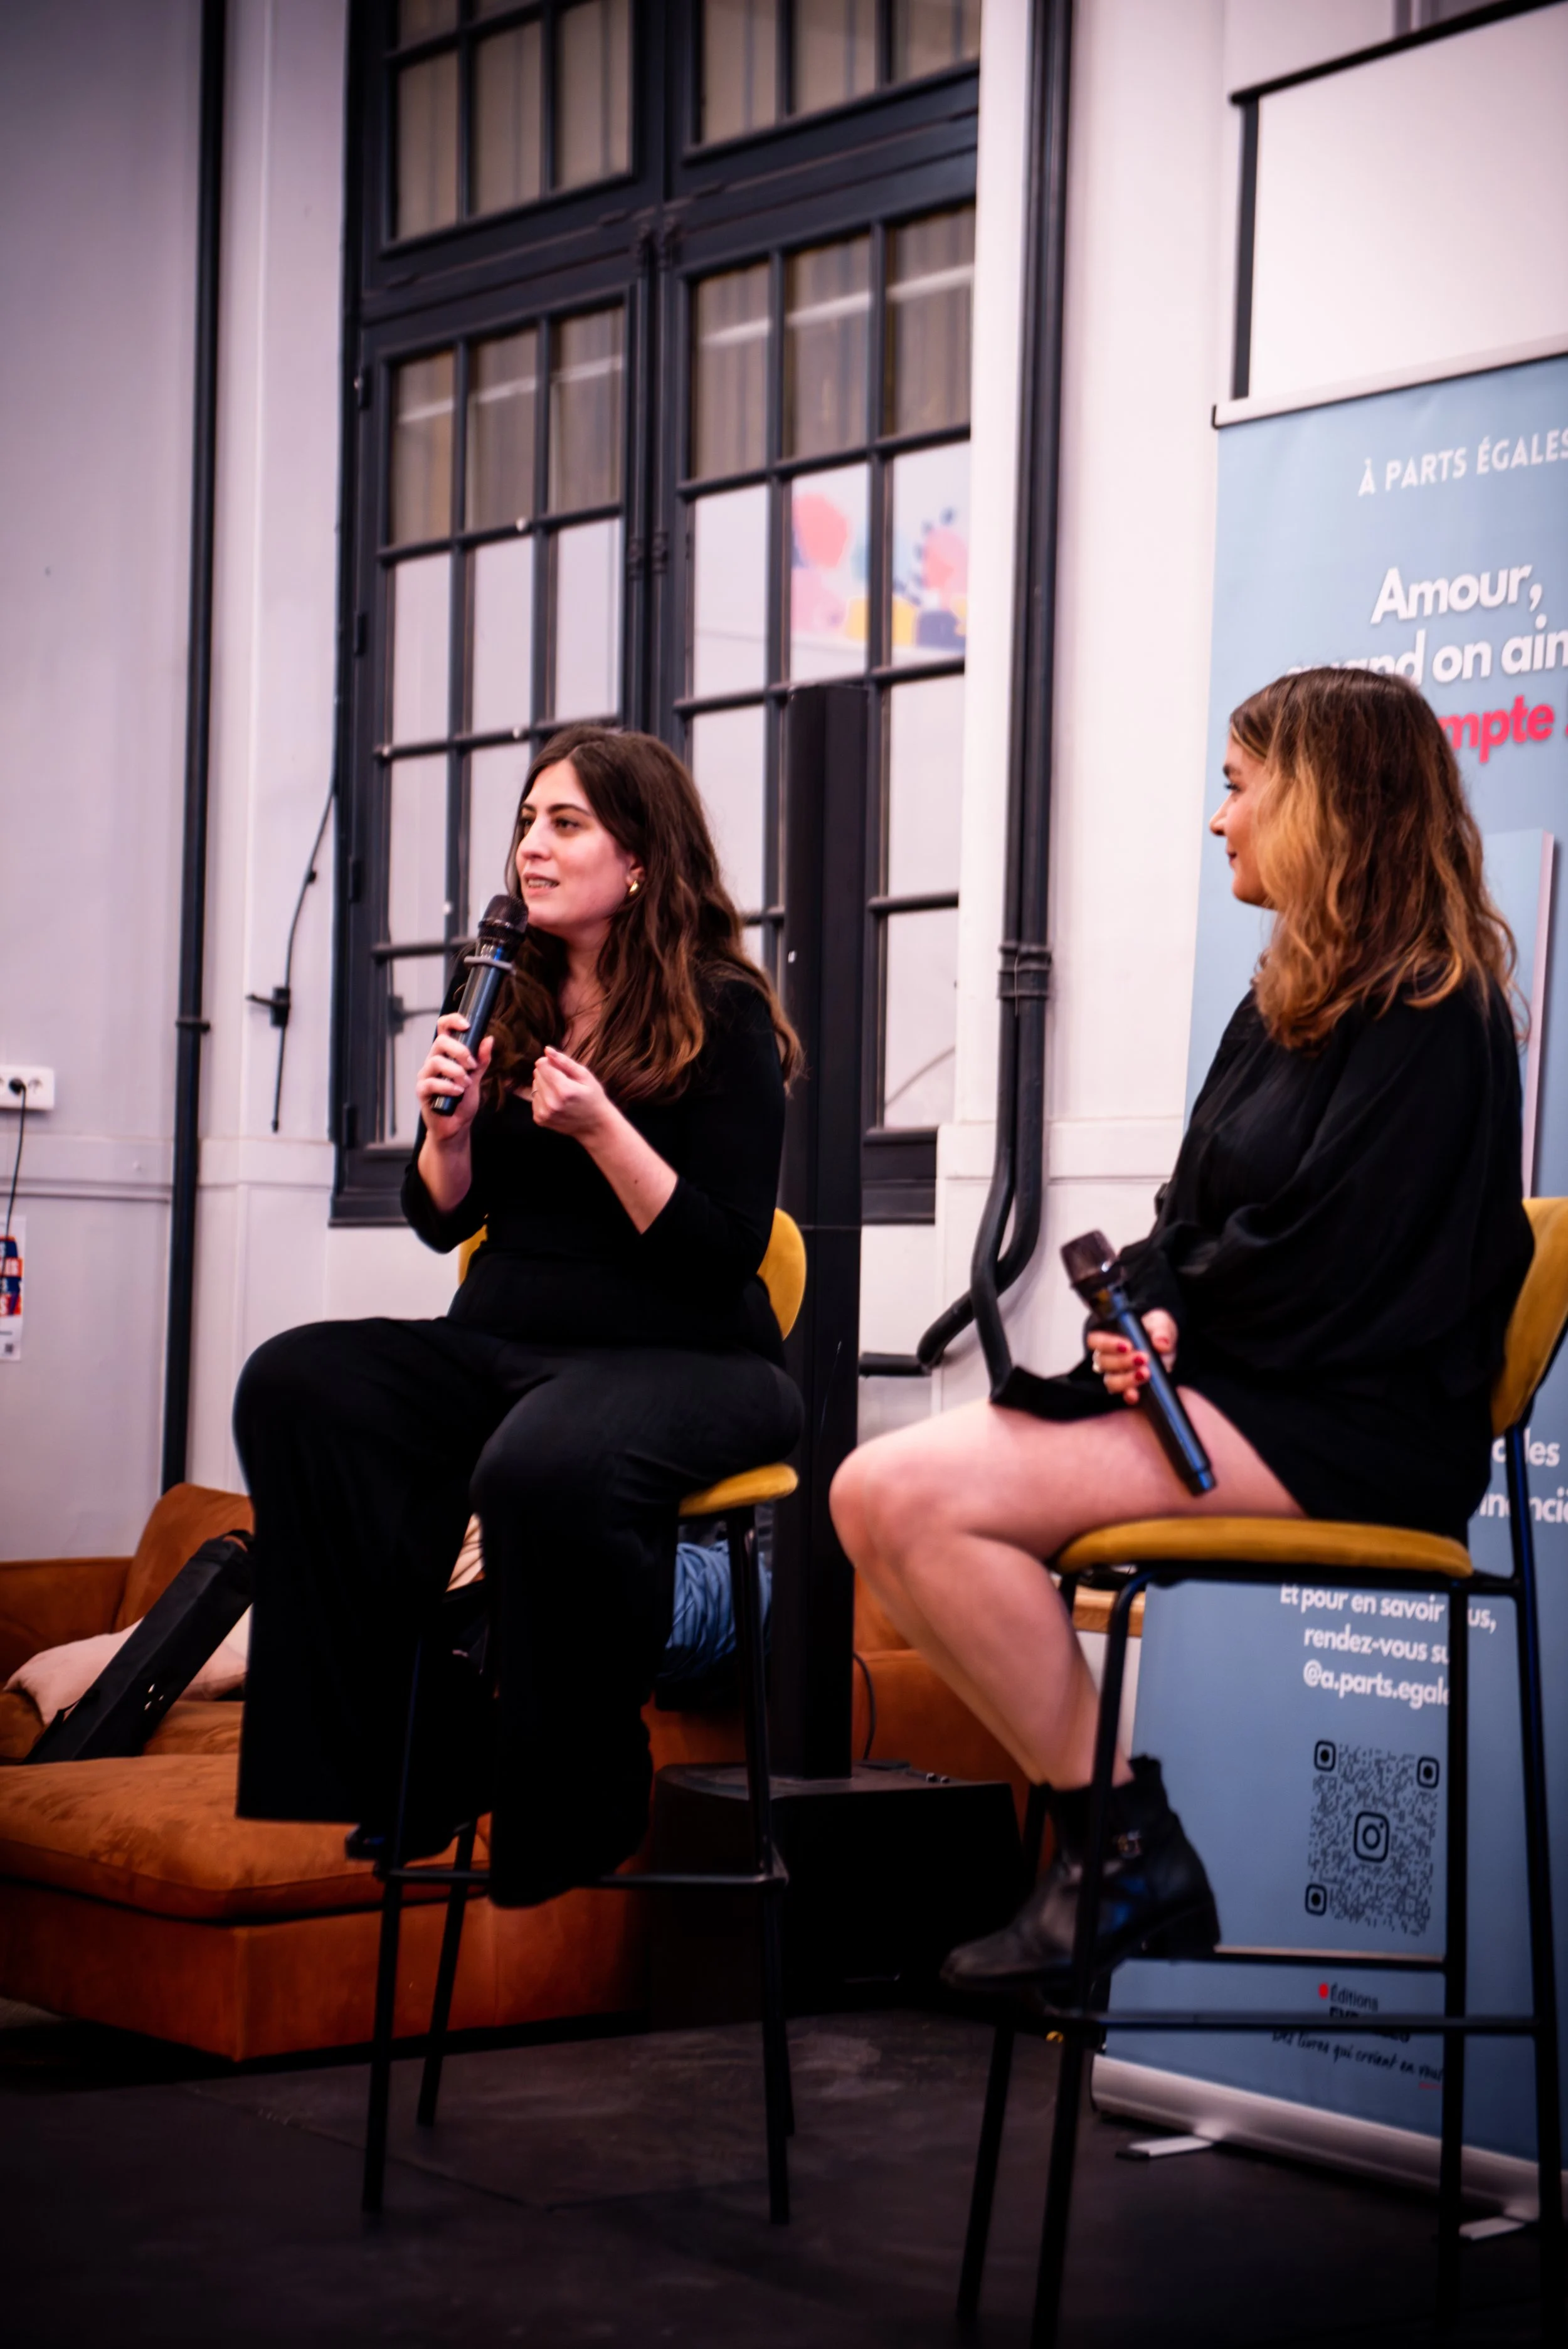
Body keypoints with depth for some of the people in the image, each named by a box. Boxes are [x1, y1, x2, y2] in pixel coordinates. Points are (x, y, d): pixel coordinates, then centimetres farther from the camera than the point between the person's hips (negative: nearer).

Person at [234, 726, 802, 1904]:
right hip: (502, 1344, 6)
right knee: (297, 1386, -23)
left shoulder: (722, 1016, -3)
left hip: (681, 1356, -6)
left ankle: (580, 1804, -17)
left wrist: (601, 1128, -20)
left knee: (547, 1467, -40)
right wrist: (448, 1127, -3)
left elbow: (724, 1250, -10)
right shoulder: (511, 1005, 14)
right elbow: (447, 1220, 18)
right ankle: (415, 1756, -22)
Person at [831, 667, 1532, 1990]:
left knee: (917, 1496, -23)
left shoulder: (1431, 1015, -10)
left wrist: (1157, 1332, -7)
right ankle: (1098, 1829, -8)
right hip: (1218, 1389, 9)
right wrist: (1149, 1318, -6)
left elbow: (1329, 1267, -18)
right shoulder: (1289, 1001, 19)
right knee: (875, 1497, -9)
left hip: (1347, 1430, -9)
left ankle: (1127, 1857, -11)